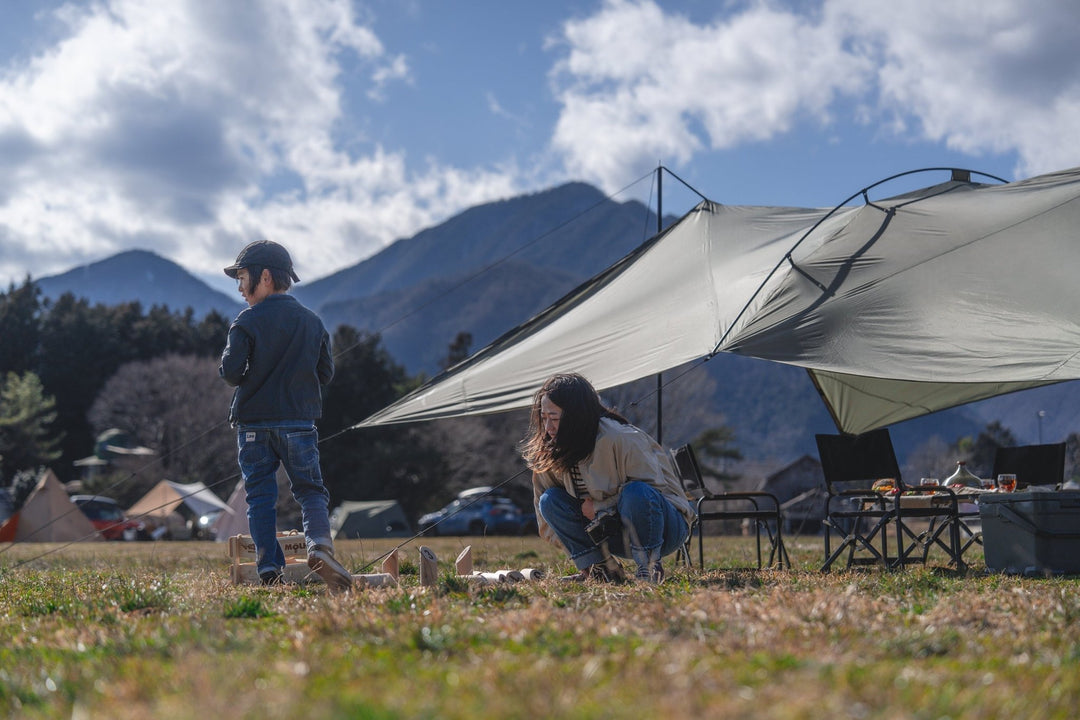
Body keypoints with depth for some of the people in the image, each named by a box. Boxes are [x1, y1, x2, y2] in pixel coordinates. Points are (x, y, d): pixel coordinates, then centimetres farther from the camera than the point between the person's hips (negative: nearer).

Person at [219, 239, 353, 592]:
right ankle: (319, 545, -21)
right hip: (300, 421, 2)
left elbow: (230, 371, -12)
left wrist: (249, 380, 10)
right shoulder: (312, 321, 6)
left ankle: (269, 569, -1)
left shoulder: (248, 322, -6)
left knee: (260, 496, 4)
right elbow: (325, 373, 9)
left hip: (253, 422, -2)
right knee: (310, 489, 5)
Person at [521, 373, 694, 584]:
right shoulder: (552, 452, -4)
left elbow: (654, 488, -22)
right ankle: (599, 569, -11)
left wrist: (598, 508, -19)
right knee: (550, 499, -11)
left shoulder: (620, 439, -24)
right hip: (616, 534, 6)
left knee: (636, 493, -39)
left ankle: (649, 567, -20)